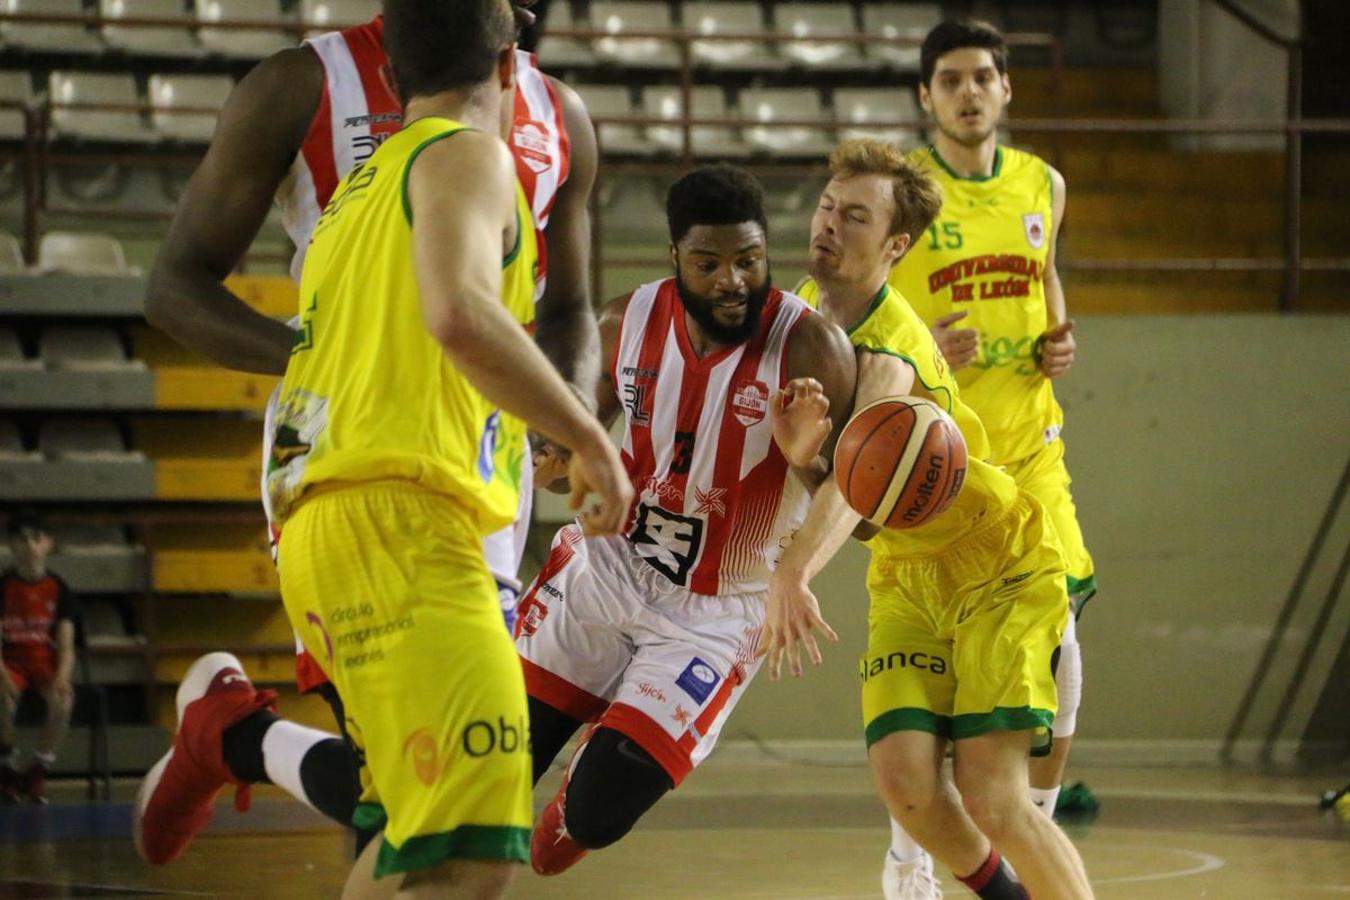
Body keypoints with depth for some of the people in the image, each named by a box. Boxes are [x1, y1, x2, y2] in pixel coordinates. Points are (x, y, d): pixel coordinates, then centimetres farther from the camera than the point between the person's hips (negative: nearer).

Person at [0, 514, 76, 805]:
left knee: (63, 700, -33)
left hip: (46, 661, 1)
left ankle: (38, 771, -12)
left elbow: (67, 646, -3)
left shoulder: (58, 589, 1)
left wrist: (63, 676, -24)